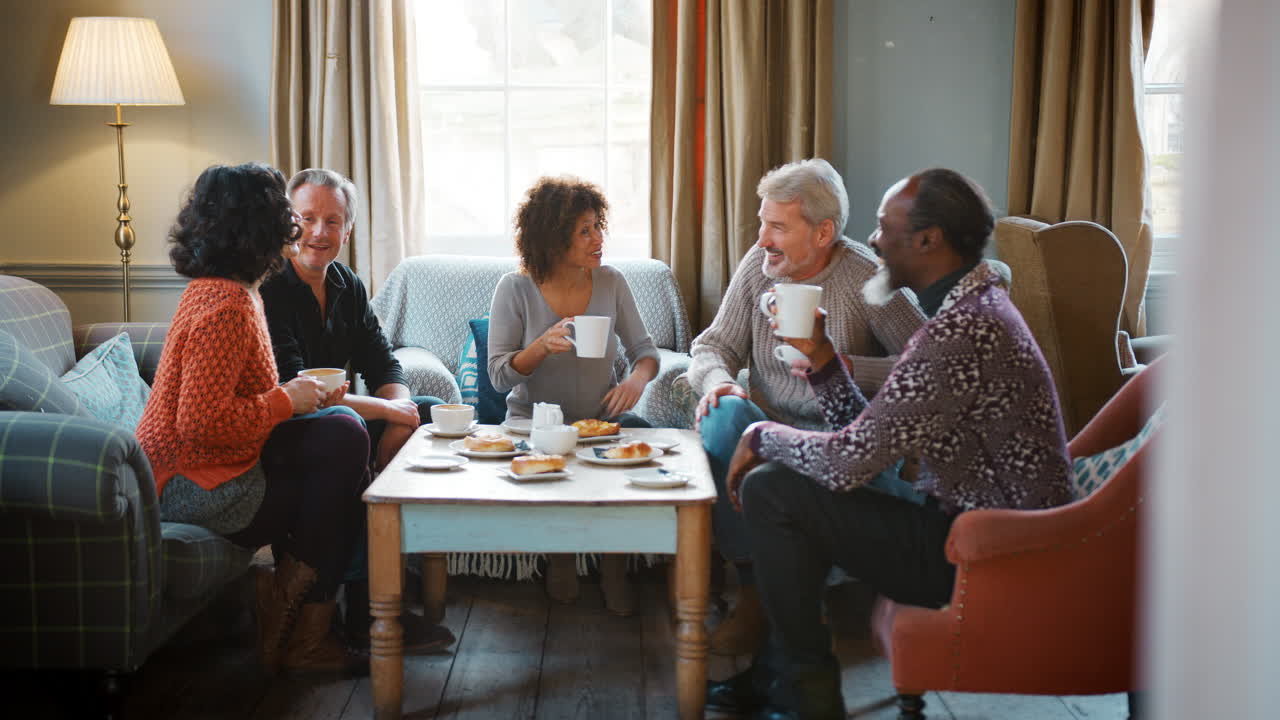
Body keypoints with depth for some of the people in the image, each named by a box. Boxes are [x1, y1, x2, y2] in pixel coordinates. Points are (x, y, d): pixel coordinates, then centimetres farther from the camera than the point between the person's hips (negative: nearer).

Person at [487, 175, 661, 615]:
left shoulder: (610, 283, 1)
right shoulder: (516, 289, -7)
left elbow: (643, 347, 7)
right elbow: (500, 375, -8)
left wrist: (639, 376, -17)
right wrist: (544, 346, -26)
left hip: (601, 420, 2)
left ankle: (613, 565, -8)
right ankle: (559, 555, -1)